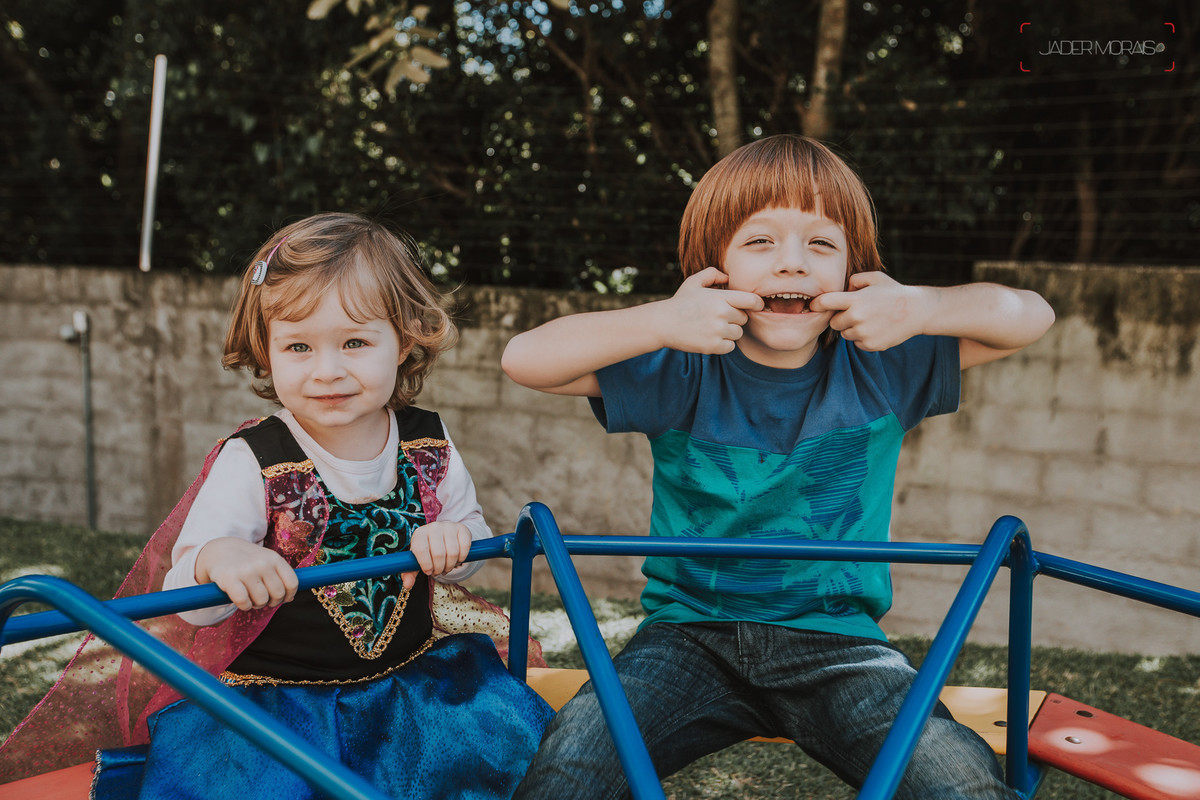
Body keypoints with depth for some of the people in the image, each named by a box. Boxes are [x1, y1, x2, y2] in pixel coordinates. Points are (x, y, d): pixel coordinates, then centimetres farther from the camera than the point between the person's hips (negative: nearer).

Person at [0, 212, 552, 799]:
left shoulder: (429, 444, -3)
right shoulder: (252, 462, -14)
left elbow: (473, 539, 9)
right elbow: (190, 604, -17)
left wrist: (452, 541, -16)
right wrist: (216, 560, -40)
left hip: (410, 677, 4)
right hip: (273, 692, -3)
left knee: (513, 735, -9)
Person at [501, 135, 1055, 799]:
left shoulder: (878, 370, 1)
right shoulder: (682, 376, -4)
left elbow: (1031, 316, 4)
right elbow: (525, 359, -10)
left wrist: (917, 309, -16)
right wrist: (662, 322, -23)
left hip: (837, 641, 1)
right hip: (691, 632, 0)